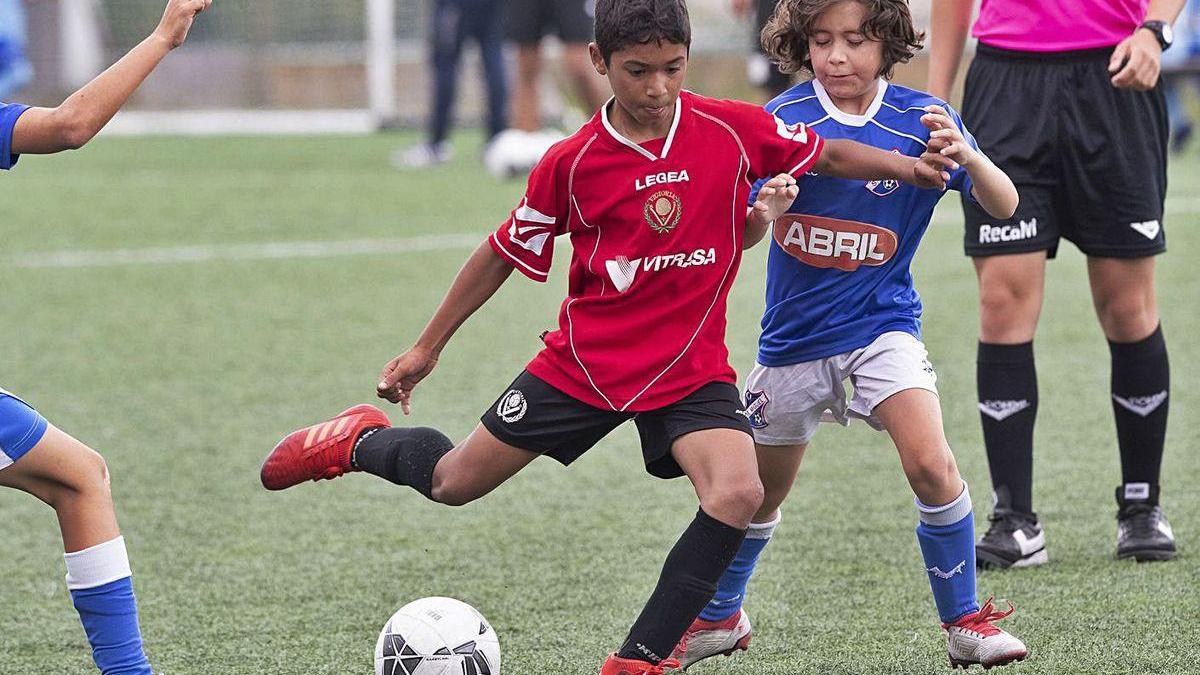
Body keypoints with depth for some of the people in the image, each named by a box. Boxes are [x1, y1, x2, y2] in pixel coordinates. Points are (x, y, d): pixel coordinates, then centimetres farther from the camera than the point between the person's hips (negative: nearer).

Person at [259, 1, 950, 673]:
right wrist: (427, 348, 10)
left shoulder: (735, 130, -9)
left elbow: (828, 155, 9)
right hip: (586, 360, 0)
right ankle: (360, 442, 42)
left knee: (738, 493, -27)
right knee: (453, 483, 8)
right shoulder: (573, 162, -9)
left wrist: (913, 167, -5)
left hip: (691, 370, 0)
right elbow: (505, 252, 4)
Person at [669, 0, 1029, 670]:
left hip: (882, 323, -1)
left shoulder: (919, 118, -11)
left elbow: (1004, 206, -16)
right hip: (794, 332, 1)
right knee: (760, 489, 15)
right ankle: (721, 617, 39)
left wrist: (964, 155, -36)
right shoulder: (785, 117, -10)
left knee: (931, 465, -20)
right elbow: (743, 234, -11)